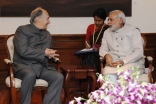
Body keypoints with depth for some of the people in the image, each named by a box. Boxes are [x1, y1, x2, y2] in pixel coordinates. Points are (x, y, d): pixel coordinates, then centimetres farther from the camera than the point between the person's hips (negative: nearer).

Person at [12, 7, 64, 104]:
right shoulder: (22, 30, -2)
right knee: (30, 75, -39)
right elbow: (23, 51, -16)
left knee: (59, 77, -22)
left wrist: (50, 54, 3)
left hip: (42, 66, 6)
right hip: (24, 65, -5)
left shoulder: (47, 34, 18)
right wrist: (44, 53, -12)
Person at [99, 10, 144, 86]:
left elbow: (139, 51, -3)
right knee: (107, 71, -33)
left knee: (124, 72, -38)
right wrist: (107, 55, -8)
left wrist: (123, 61, -18)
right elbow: (103, 49, 18)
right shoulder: (107, 32, 20)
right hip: (113, 63, 3)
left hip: (133, 63, -3)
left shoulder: (133, 31, 5)